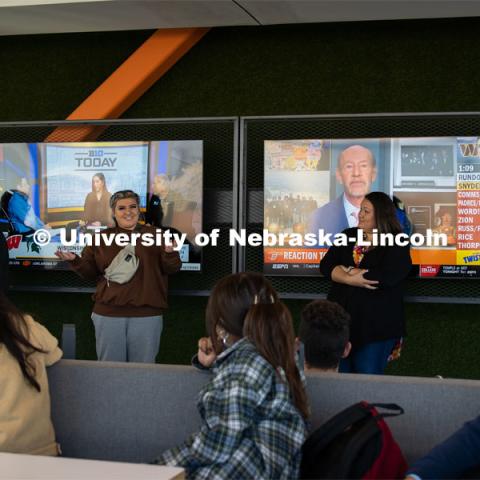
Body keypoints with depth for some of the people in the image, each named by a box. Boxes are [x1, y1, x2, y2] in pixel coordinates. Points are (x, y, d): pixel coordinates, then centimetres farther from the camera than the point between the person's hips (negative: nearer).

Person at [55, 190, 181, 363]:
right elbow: (91, 272, 11)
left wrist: (169, 253, -21)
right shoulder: (101, 238, 8)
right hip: (108, 314, 1)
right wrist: (75, 260, -8)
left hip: (146, 315, -1)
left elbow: (171, 269, 0)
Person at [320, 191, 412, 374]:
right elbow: (326, 265, 3)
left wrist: (350, 271, -9)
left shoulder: (397, 243, -4)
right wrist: (350, 279, -16)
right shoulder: (348, 236, 12)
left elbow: (388, 276, -19)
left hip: (376, 323, -4)